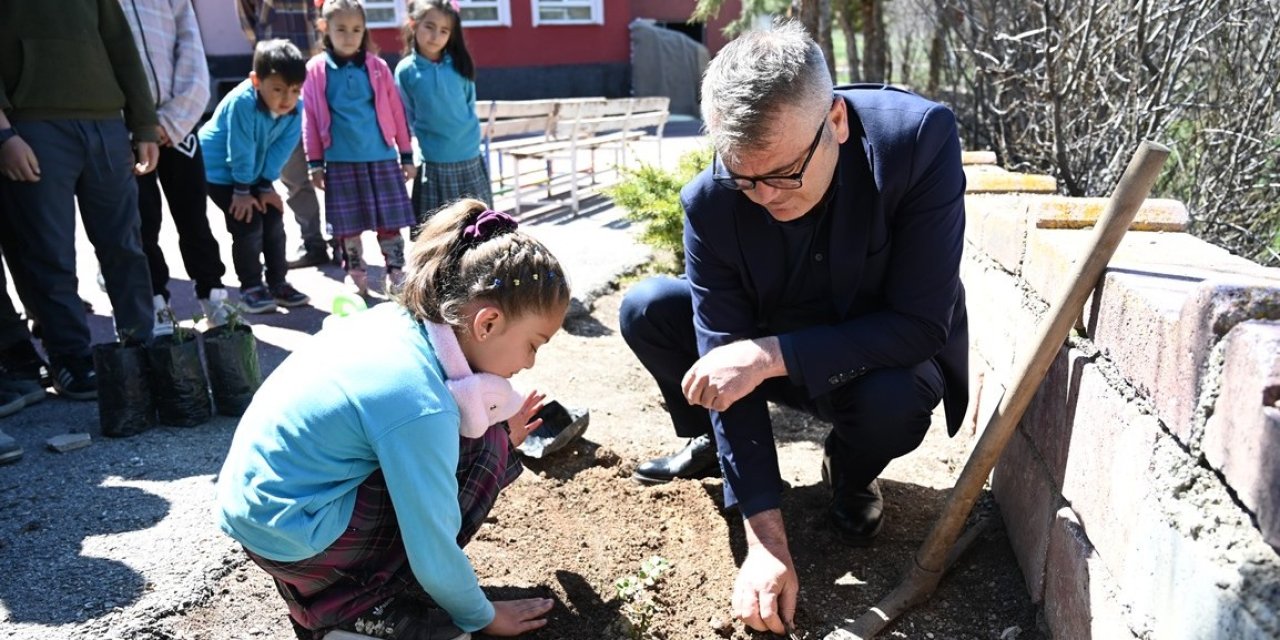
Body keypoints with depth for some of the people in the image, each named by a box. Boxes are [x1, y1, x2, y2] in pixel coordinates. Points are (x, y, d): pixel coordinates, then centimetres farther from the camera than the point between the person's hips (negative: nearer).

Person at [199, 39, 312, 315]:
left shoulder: (295, 108, -15)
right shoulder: (243, 102, -33)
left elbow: (281, 148, -10)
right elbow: (241, 151, -26)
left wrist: (266, 185, -10)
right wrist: (242, 191, -19)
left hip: (253, 172, 6)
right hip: (220, 169, -6)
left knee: (274, 220, 4)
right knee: (247, 223, -12)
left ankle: (278, 283, 16)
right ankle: (250, 287, 2)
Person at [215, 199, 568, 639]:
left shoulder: (397, 318, -4)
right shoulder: (420, 405, -28)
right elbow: (432, 552, -18)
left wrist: (493, 435, 9)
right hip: (292, 535, -9)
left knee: (468, 434, 11)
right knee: (483, 448, -11)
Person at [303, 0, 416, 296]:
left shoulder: (377, 67, 3)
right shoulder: (316, 70, 1)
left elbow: (395, 112, 6)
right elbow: (309, 119, 3)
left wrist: (407, 155, 6)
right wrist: (315, 162, 1)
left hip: (381, 157, 1)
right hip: (340, 162, 0)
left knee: (390, 221, 3)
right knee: (347, 225, 7)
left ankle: (396, 274, 14)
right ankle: (356, 278, 20)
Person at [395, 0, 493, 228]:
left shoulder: (459, 65, 0)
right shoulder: (405, 70, -5)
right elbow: (407, 117, 3)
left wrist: (469, 138, 13)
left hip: (470, 159, 3)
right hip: (434, 163, -3)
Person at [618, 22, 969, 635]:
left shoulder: (921, 137, -31)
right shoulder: (710, 201, -24)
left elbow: (921, 325, -30)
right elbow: (728, 362, -23)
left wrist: (772, 354, -39)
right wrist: (766, 541, -26)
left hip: (884, 361, -2)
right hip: (774, 353, 3)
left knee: (893, 400, -36)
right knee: (644, 310, -14)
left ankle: (850, 474, 2)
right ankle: (710, 442, 14)